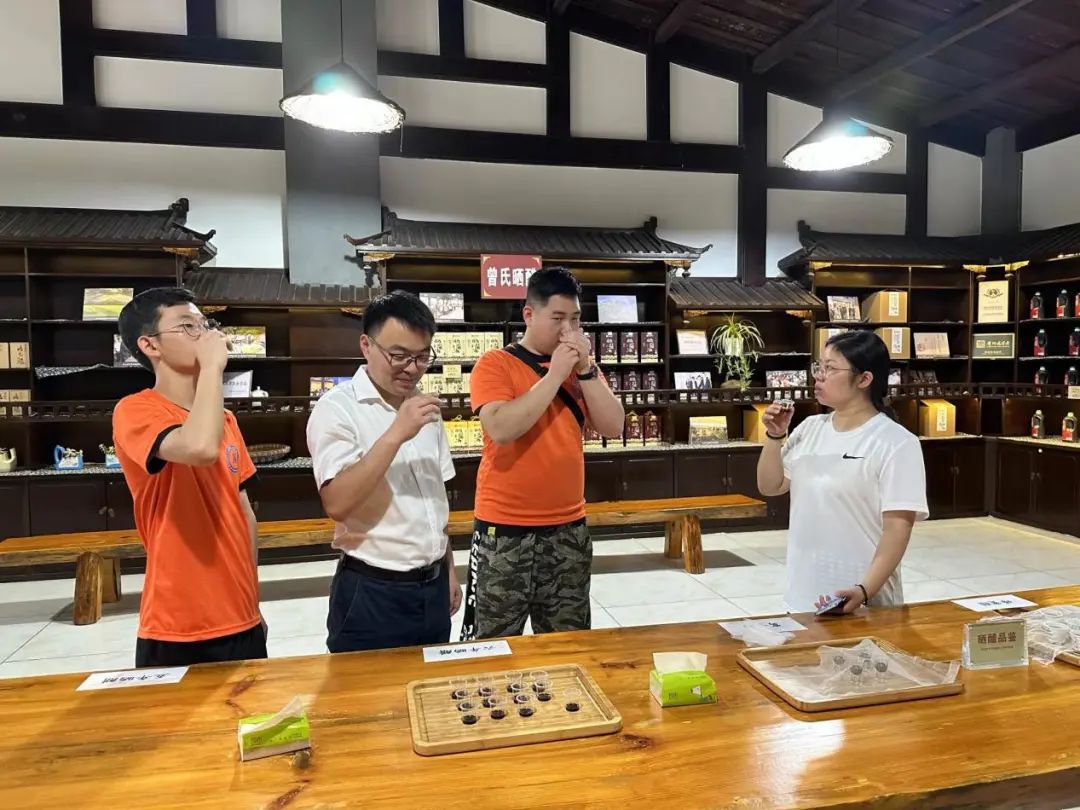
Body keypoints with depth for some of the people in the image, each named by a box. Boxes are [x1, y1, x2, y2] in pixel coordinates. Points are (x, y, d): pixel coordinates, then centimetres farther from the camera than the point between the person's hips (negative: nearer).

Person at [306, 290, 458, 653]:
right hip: (372, 594, -6)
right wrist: (395, 435, -29)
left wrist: (448, 569, 15)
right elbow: (337, 504, -25)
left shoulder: (423, 406, 8)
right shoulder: (336, 408, -13)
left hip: (433, 587, 7)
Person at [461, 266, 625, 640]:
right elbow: (501, 429, -23)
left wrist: (585, 368, -11)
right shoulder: (495, 364, -7)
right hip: (505, 529, -5)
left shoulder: (581, 367, 9)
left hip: (568, 527, 5)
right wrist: (555, 375, -19)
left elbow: (613, 427, -1)